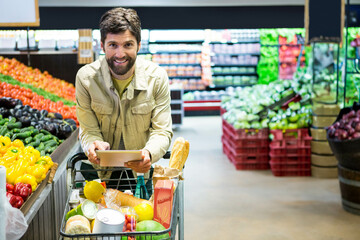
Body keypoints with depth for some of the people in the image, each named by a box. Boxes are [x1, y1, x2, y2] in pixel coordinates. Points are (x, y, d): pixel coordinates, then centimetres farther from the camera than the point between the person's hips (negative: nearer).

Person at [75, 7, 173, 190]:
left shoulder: (157, 77, -10)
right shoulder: (85, 77, -11)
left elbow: (162, 131, -8)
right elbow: (88, 130, -7)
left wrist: (149, 153, -31)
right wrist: (93, 146, -32)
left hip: (141, 170, 0)